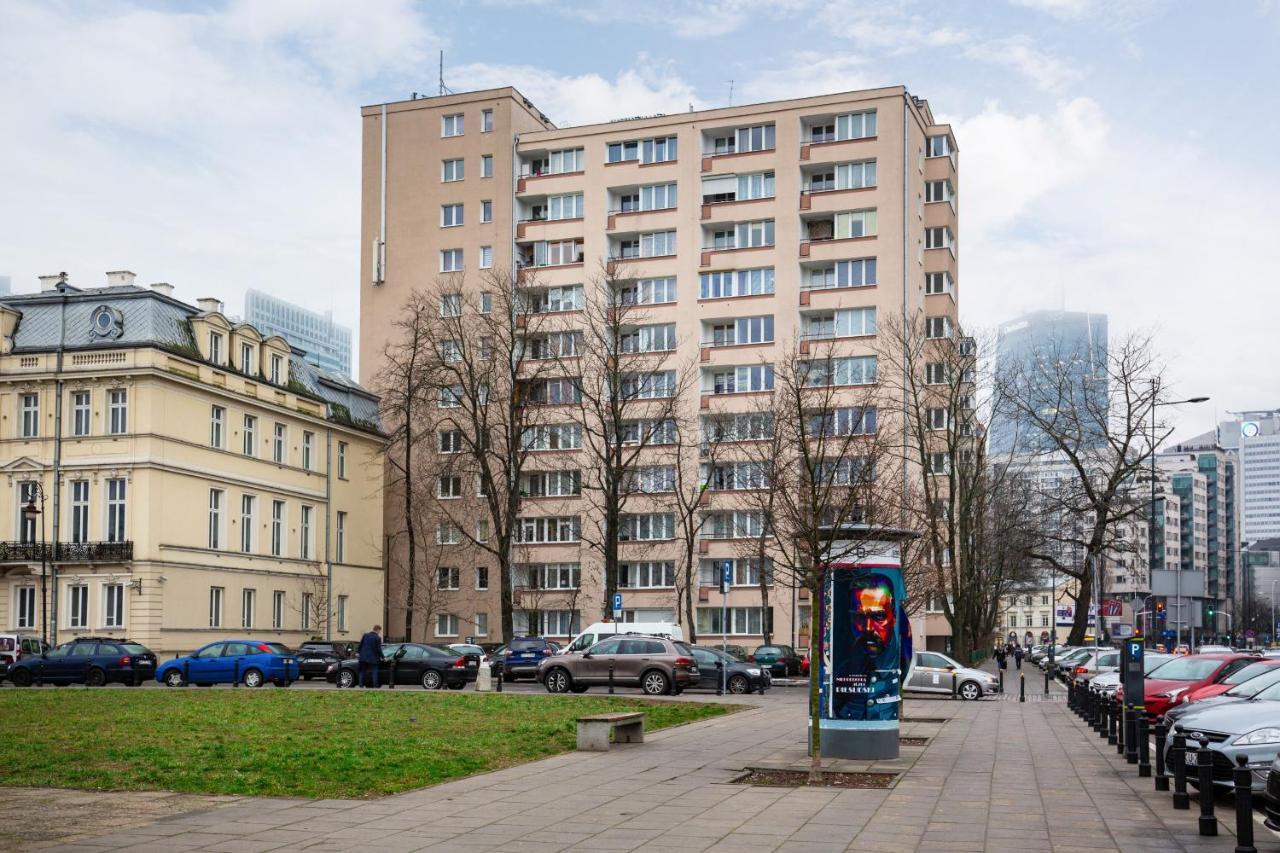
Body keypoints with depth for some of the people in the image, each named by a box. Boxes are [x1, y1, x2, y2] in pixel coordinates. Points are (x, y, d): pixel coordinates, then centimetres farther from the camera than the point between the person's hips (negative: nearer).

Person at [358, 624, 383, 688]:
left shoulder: (365, 635, 3)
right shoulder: (377, 638, -9)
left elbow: (360, 645, 7)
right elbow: (379, 649, -8)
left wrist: (360, 653, 21)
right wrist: (381, 657, 4)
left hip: (363, 657, 4)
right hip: (373, 658, -4)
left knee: (362, 671, 13)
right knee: (374, 672, 2)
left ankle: (361, 685, 13)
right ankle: (375, 686, -4)